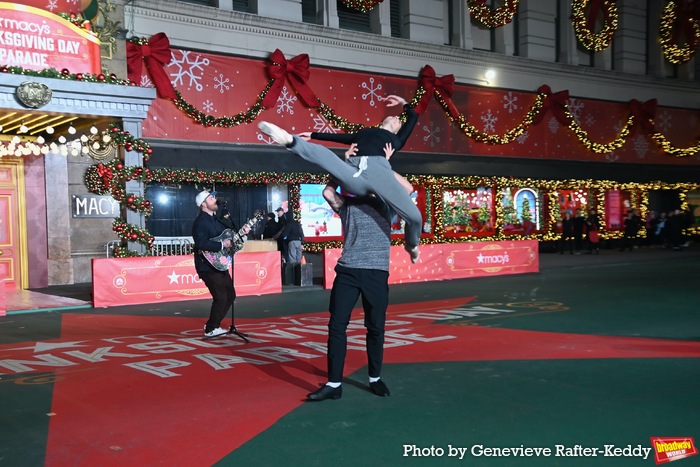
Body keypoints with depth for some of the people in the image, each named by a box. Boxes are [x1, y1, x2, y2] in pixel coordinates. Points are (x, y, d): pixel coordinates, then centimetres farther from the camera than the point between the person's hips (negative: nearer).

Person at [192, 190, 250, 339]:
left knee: (230, 295, 13)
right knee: (221, 297, -9)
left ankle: (212, 324, 23)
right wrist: (222, 244, -26)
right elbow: (201, 244, -30)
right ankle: (211, 329, 5)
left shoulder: (215, 219, 14)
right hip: (208, 266, -10)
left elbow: (226, 234, 21)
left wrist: (240, 232, 7)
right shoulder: (200, 222, -17)